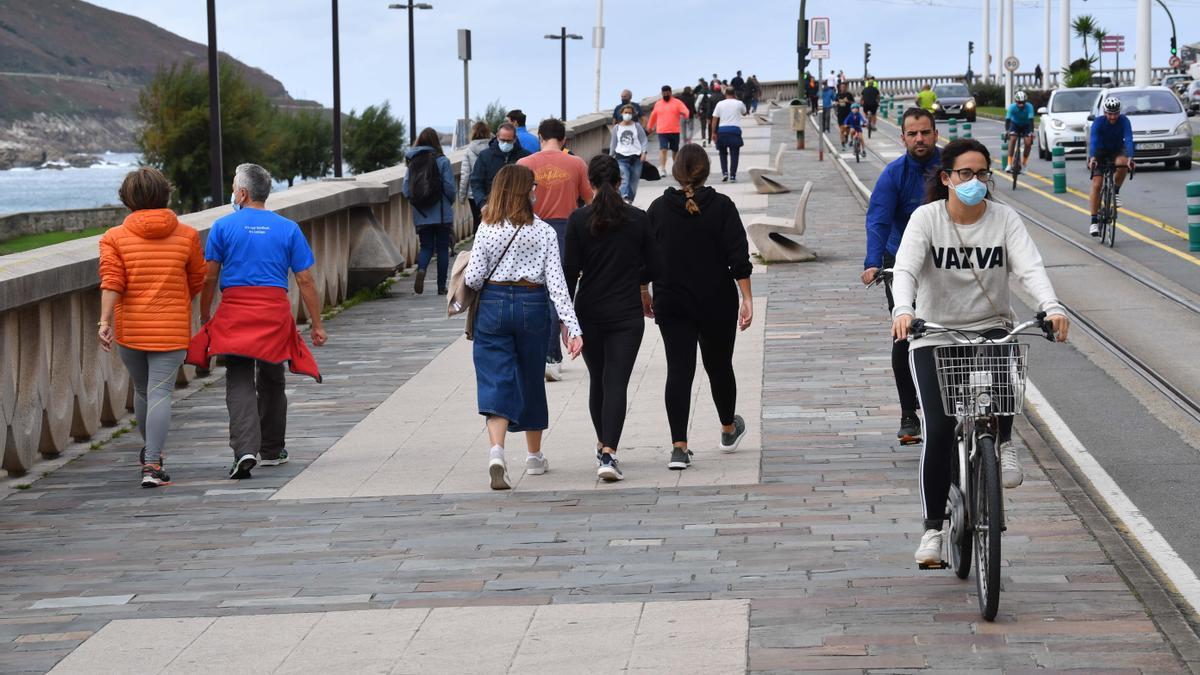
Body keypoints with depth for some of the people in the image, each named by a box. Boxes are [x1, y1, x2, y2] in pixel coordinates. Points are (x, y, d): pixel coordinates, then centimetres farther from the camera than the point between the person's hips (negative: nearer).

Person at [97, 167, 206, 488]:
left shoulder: (114, 237, -2)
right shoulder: (187, 236, 1)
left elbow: (111, 282, -13)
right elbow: (197, 283, 8)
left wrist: (105, 321, -16)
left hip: (129, 328, 2)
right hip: (172, 329, -2)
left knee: (142, 390, 20)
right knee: (160, 393, -5)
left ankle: (149, 451, 40)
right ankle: (152, 465, -16)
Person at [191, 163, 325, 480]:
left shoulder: (223, 226, 2)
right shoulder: (288, 228, 6)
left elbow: (209, 278, 1)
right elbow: (305, 281, 4)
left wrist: (204, 316, 14)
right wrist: (316, 324, 9)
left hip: (234, 313, -2)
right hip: (275, 312, 2)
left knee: (239, 384, -5)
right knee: (272, 382, 17)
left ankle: (245, 450, -23)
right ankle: (272, 450, 29)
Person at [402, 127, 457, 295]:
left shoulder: (412, 162, 1)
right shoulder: (442, 161, -9)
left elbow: (406, 190, -3)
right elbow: (450, 188, -11)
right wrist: (449, 203, 9)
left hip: (421, 216, 3)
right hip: (442, 215, -3)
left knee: (426, 247, 12)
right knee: (442, 248, 9)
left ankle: (421, 269, -18)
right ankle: (442, 286, 10)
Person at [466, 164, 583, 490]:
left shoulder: (487, 229, -4)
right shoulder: (544, 232, -4)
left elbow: (474, 278, -7)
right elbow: (556, 282, -9)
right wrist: (573, 327, -10)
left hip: (493, 304, -1)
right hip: (532, 305, 1)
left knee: (496, 381, -2)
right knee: (531, 380, 16)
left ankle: (496, 451, -25)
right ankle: (534, 456, 29)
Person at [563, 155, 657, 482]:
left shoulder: (579, 219, -5)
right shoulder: (639, 219, -3)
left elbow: (571, 270, -6)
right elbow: (652, 268, 2)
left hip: (589, 313, 1)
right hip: (627, 314, -1)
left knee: (597, 379, 19)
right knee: (617, 383, -5)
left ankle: (603, 444, 34)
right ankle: (609, 454, -20)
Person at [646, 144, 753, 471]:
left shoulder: (658, 209, -1)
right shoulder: (721, 206, -6)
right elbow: (738, 257, -11)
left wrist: (644, 295, 18)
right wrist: (747, 299, -7)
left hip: (671, 305, 1)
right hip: (717, 304, -1)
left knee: (679, 370, -2)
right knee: (719, 366, 17)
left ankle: (679, 446, -13)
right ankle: (729, 429, 38)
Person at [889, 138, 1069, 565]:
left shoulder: (1004, 219, -2)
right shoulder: (927, 218, -6)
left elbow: (1030, 267, -15)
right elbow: (905, 268, -20)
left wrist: (1052, 308, -34)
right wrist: (903, 310, -41)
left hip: (990, 328, 1)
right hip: (934, 335, -1)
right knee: (939, 428, -13)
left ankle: (1003, 443, -9)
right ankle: (933, 526, 2)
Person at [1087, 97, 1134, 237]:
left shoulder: (1124, 121, -22)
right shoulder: (1098, 123, -25)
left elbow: (1128, 139, -34)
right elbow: (1093, 141, -38)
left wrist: (1130, 157, -51)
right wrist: (1092, 158, -57)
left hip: (1117, 150, 1)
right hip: (1100, 152, -1)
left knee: (1122, 163, -35)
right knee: (1096, 185, -14)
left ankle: (1116, 192, -9)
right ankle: (1094, 221, -9)